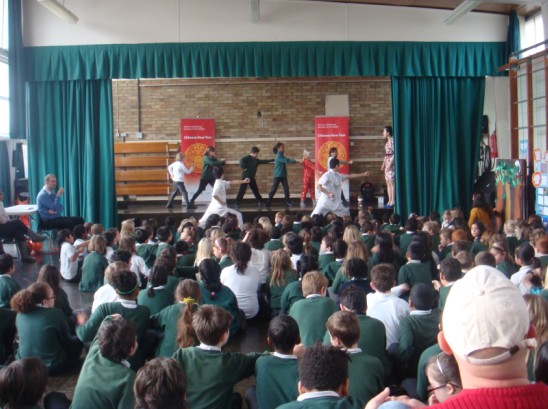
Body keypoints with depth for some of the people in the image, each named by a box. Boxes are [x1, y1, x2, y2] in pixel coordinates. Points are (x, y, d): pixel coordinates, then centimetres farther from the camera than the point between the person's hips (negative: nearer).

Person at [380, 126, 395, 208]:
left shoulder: (392, 141, -13)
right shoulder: (388, 141, 15)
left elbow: (394, 153, -18)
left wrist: (390, 164, -21)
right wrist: (383, 164, 19)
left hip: (391, 163, -10)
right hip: (387, 163, 10)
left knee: (392, 182, -8)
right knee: (388, 182, 9)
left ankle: (393, 201, -5)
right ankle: (390, 201, 13)